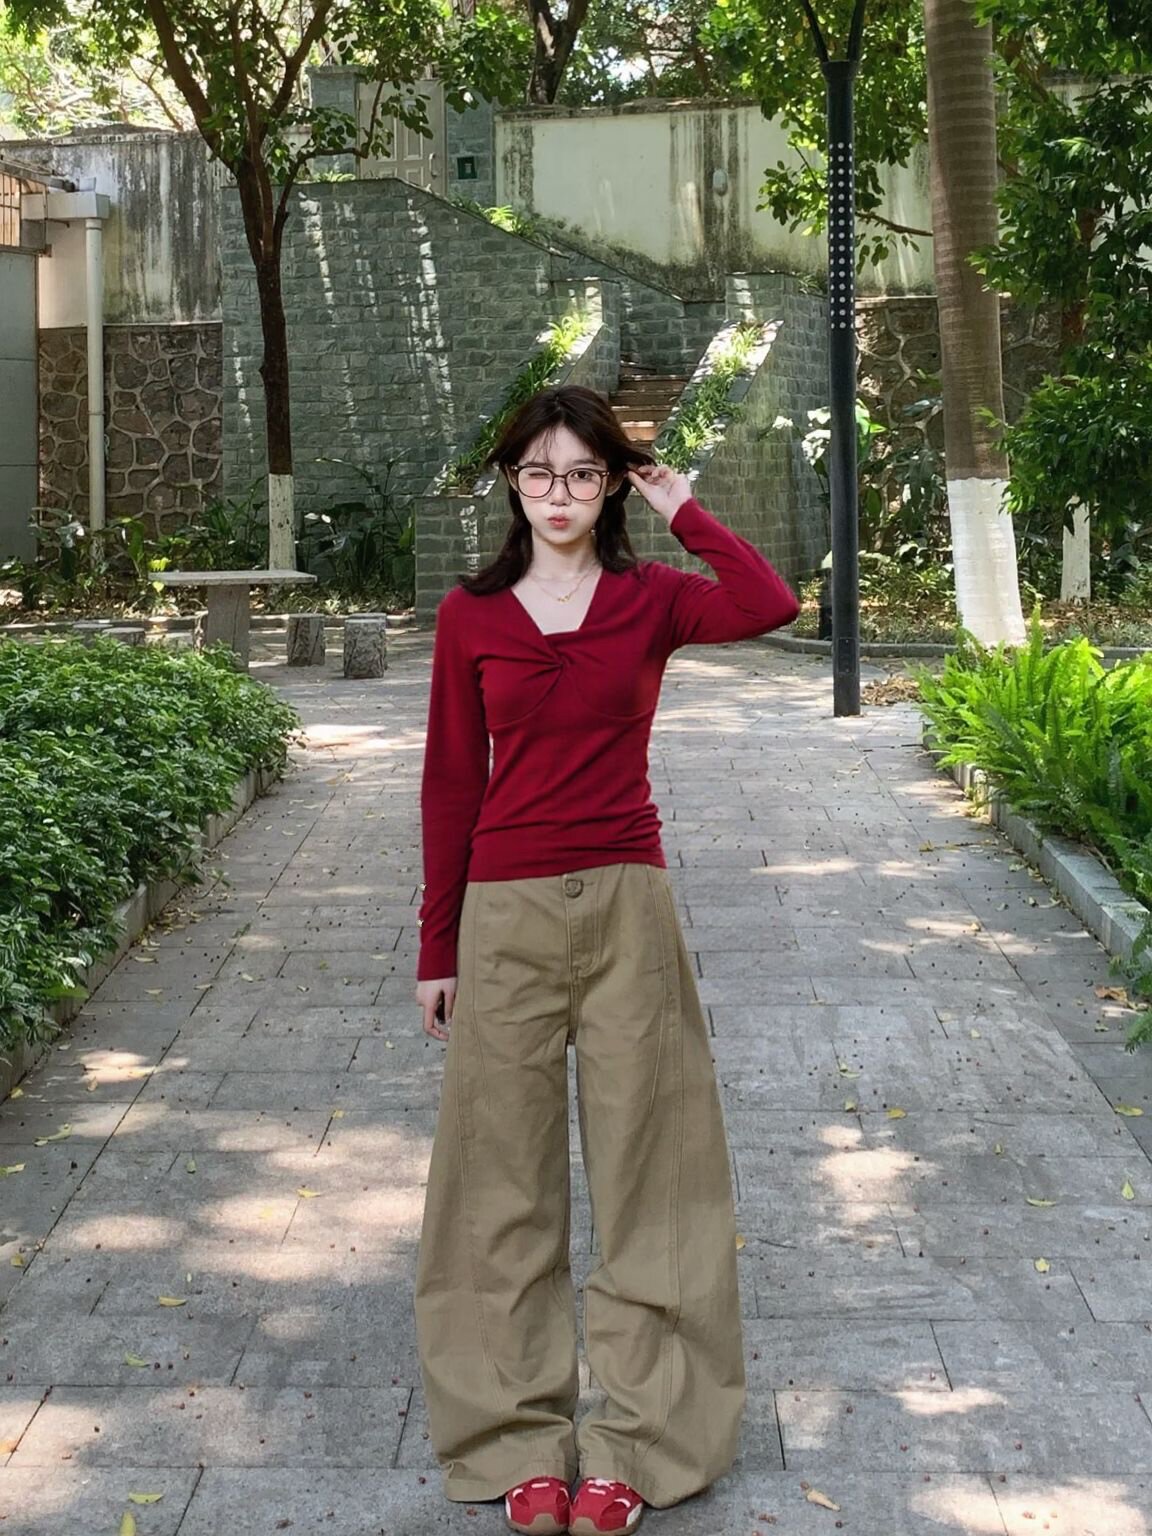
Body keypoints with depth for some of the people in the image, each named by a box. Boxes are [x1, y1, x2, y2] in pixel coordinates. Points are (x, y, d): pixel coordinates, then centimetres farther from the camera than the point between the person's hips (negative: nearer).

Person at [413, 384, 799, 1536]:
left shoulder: (653, 599, 2)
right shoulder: (471, 615, 4)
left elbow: (769, 607, -19)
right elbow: (451, 783, 5)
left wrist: (682, 511, -7)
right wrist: (436, 946, 5)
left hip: (627, 904, 0)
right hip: (507, 912, 1)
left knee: (643, 1163, 4)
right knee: (506, 1175, 5)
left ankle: (634, 1442, 14)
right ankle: (520, 1439, 16)